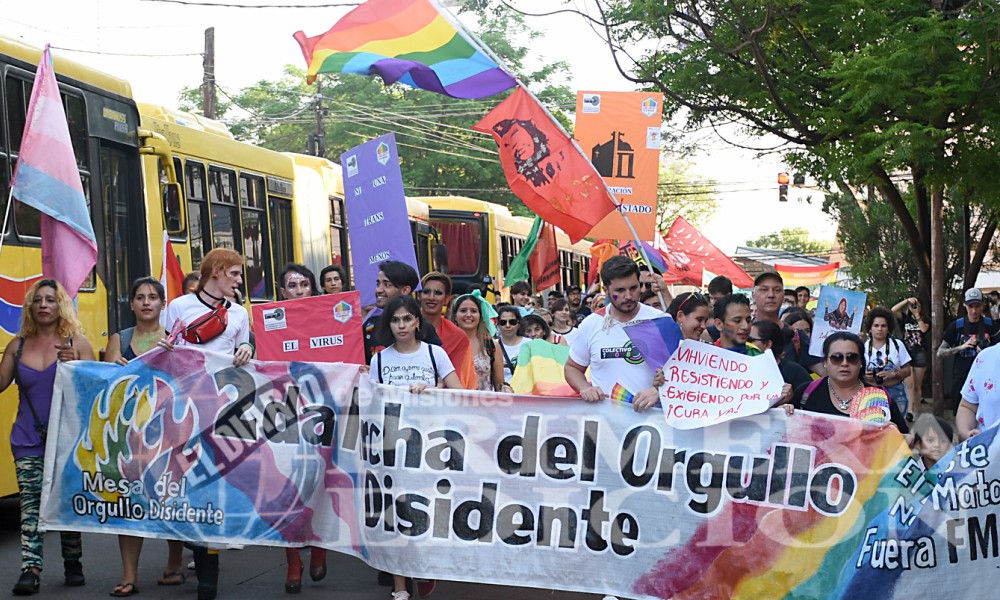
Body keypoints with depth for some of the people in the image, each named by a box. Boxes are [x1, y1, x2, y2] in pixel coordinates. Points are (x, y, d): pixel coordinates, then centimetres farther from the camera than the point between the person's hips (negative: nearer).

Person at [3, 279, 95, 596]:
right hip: (28, 437, 2)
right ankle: (30, 569, -7)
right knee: (30, 500, -6)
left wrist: (75, 365, -18)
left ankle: (73, 564, 18)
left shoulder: (76, 342, 0)